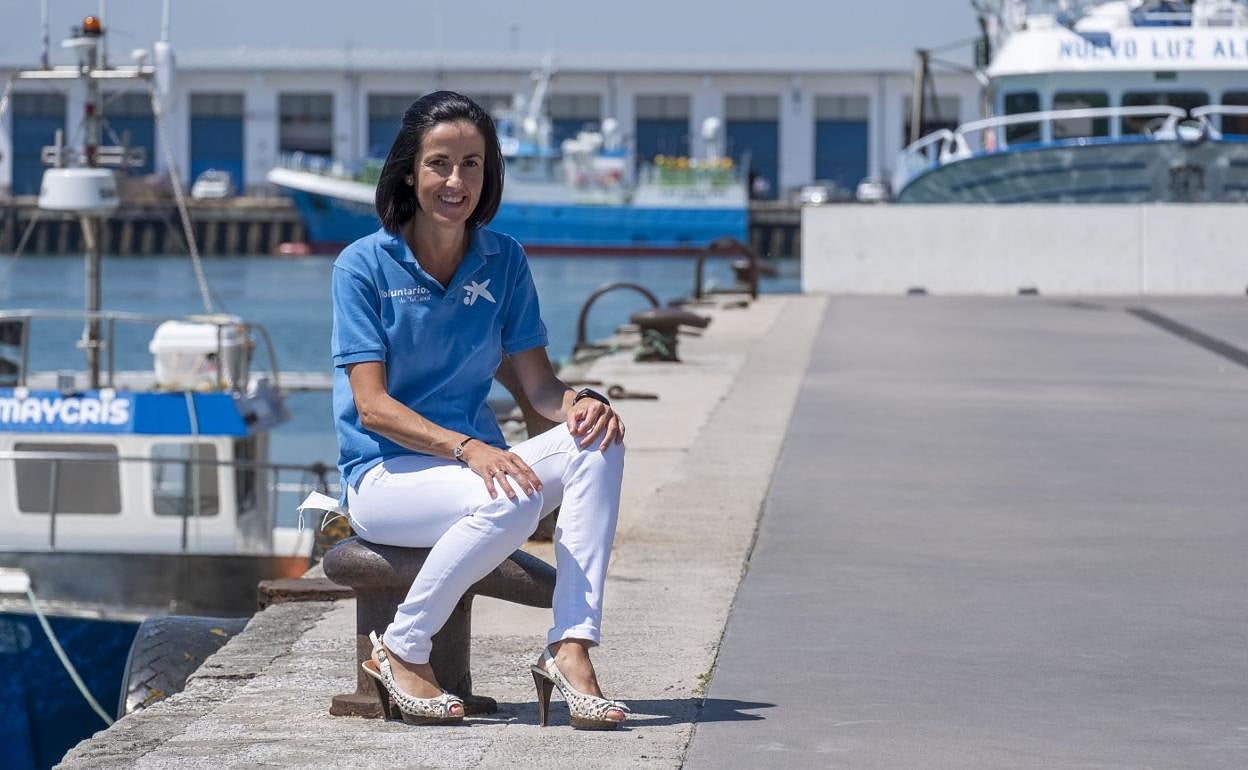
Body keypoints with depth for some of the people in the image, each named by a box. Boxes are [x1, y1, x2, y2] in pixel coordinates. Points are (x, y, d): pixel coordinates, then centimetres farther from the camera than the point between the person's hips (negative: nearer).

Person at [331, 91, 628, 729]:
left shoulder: (503, 261, 8)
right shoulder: (364, 265, -5)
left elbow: (539, 385, 5)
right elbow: (372, 406, -13)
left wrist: (578, 403, -20)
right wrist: (465, 448, -28)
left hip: (476, 459, 5)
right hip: (385, 474, -5)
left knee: (598, 444, -24)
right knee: (510, 501, -35)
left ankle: (570, 651, -31)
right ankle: (400, 653, -16)